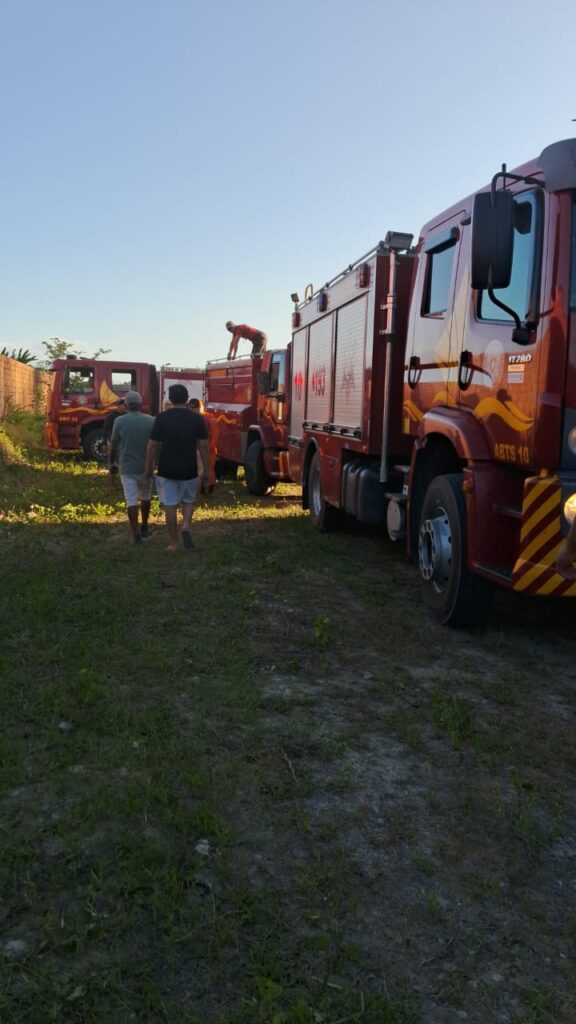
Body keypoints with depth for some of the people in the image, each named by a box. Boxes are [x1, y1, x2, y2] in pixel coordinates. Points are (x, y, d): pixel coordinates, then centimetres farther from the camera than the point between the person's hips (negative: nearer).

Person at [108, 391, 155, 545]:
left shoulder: (119, 421, -6)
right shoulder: (151, 421, -3)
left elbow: (113, 445, -2)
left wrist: (112, 464, 11)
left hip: (127, 467, -2)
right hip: (146, 466, 2)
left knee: (131, 500, 0)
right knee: (145, 497, 22)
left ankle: (136, 534, -3)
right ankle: (144, 527, 31)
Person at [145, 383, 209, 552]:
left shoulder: (162, 418, -6)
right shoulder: (197, 418, -3)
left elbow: (152, 445, -4)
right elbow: (203, 446, -3)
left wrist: (149, 468, 7)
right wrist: (205, 470, 4)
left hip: (166, 470, -1)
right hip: (189, 470, 1)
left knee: (170, 506, 6)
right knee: (188, 501, 21)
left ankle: (173, 544, 12)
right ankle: (186, 527, -4)